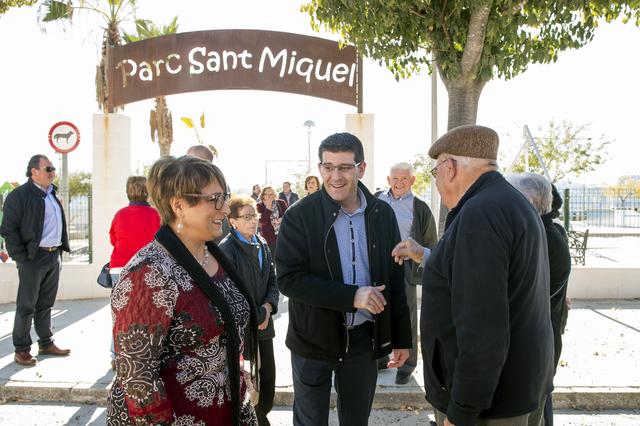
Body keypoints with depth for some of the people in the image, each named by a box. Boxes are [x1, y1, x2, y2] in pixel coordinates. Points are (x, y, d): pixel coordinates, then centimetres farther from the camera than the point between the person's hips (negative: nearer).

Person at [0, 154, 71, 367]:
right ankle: (21, 350, 11)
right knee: (26, 305, 1)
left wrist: (61, 250, 13)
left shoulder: (52, 194, 15)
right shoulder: (19, 195, -8)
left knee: (46, 304, 15)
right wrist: (21, 258, -14)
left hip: (54, 256, 7)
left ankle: (46, 344, 25)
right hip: (33, 258, -7)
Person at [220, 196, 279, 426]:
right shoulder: (226, 249, -14)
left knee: (268, 379, 13)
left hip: (263, 323, 6)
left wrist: (268, 306, -5)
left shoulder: (262, 244, 7)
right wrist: (253, 318, -12)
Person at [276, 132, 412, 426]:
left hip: (365, 337, 3)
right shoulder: (299, 216, -12)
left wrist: (401, 338, 6)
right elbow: (288, 279, -17)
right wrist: (352, 296, -24)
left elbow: (395, 280, 4)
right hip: (313, 339, -2)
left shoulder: (383, 214, -1)